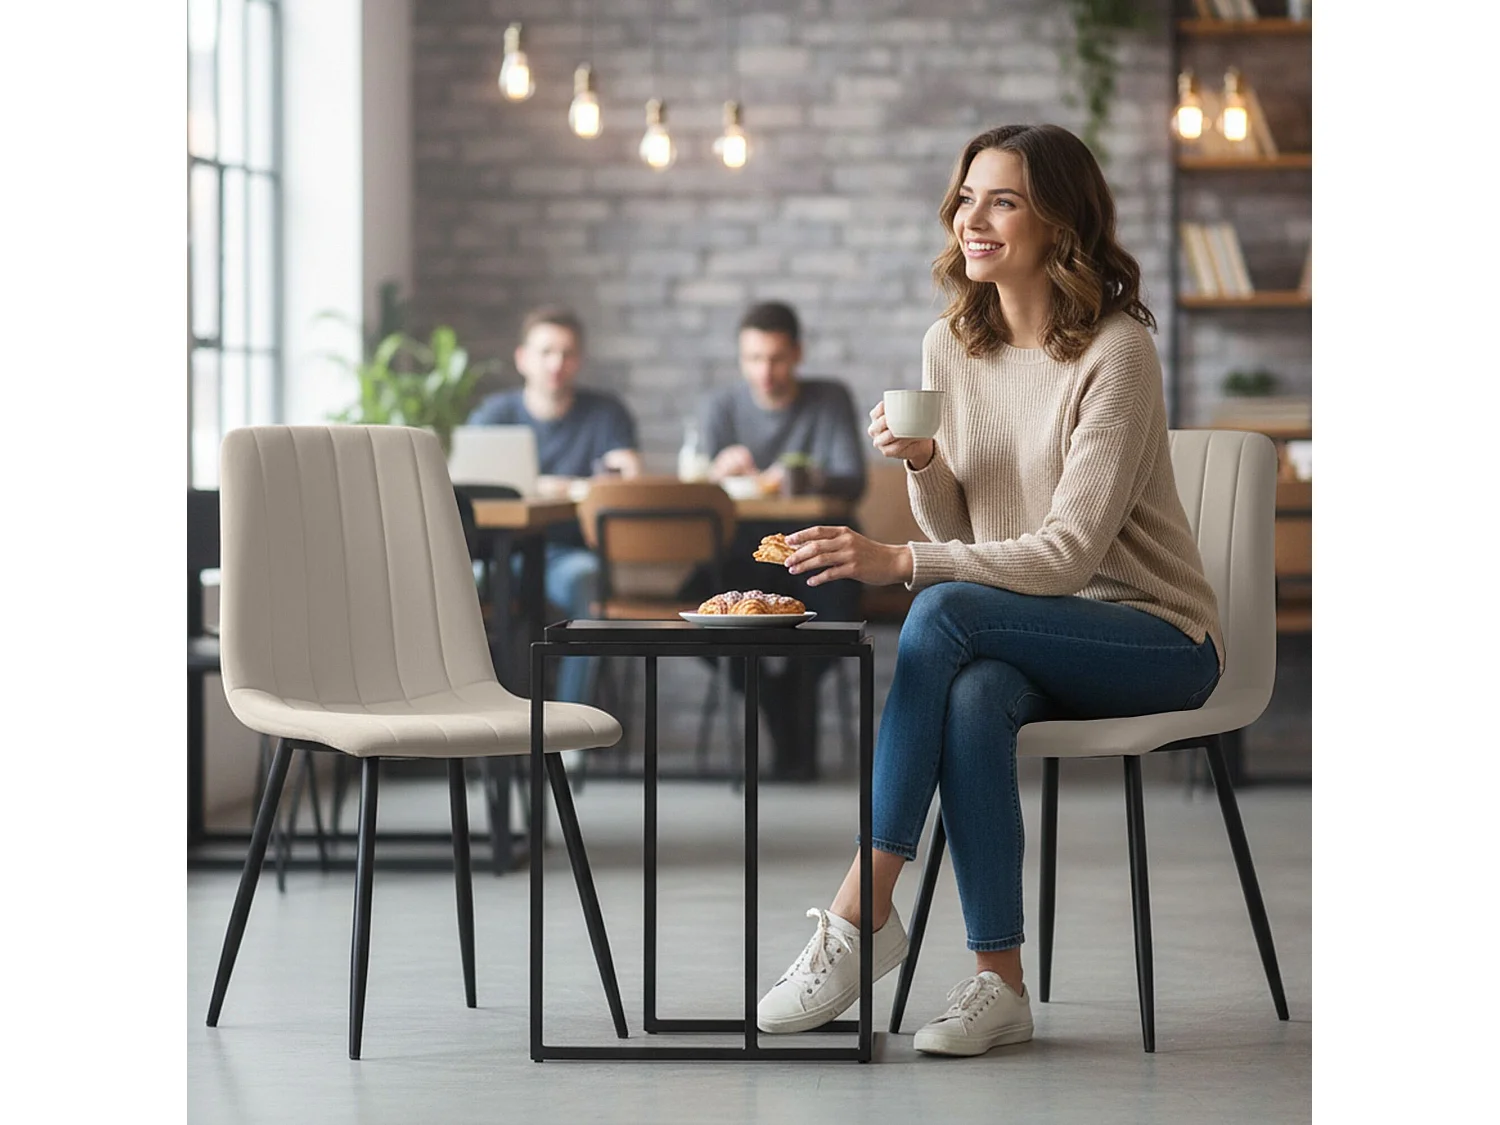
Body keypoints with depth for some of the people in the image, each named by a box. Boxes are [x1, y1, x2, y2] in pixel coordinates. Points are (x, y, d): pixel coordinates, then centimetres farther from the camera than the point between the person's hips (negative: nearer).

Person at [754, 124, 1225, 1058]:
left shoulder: (1116, 352, -15)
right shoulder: (950, 346, 6)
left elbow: (1071, 550, -23)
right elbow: (959, 533, 10)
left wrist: (899, 562, -31)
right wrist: (922, 465, -12)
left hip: (1154, 635, -5)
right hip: (1027, 636, 5)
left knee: (945, 610, -31)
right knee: (973, 697, -33)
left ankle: (862, 913, -27)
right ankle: (1000, 983, -28)